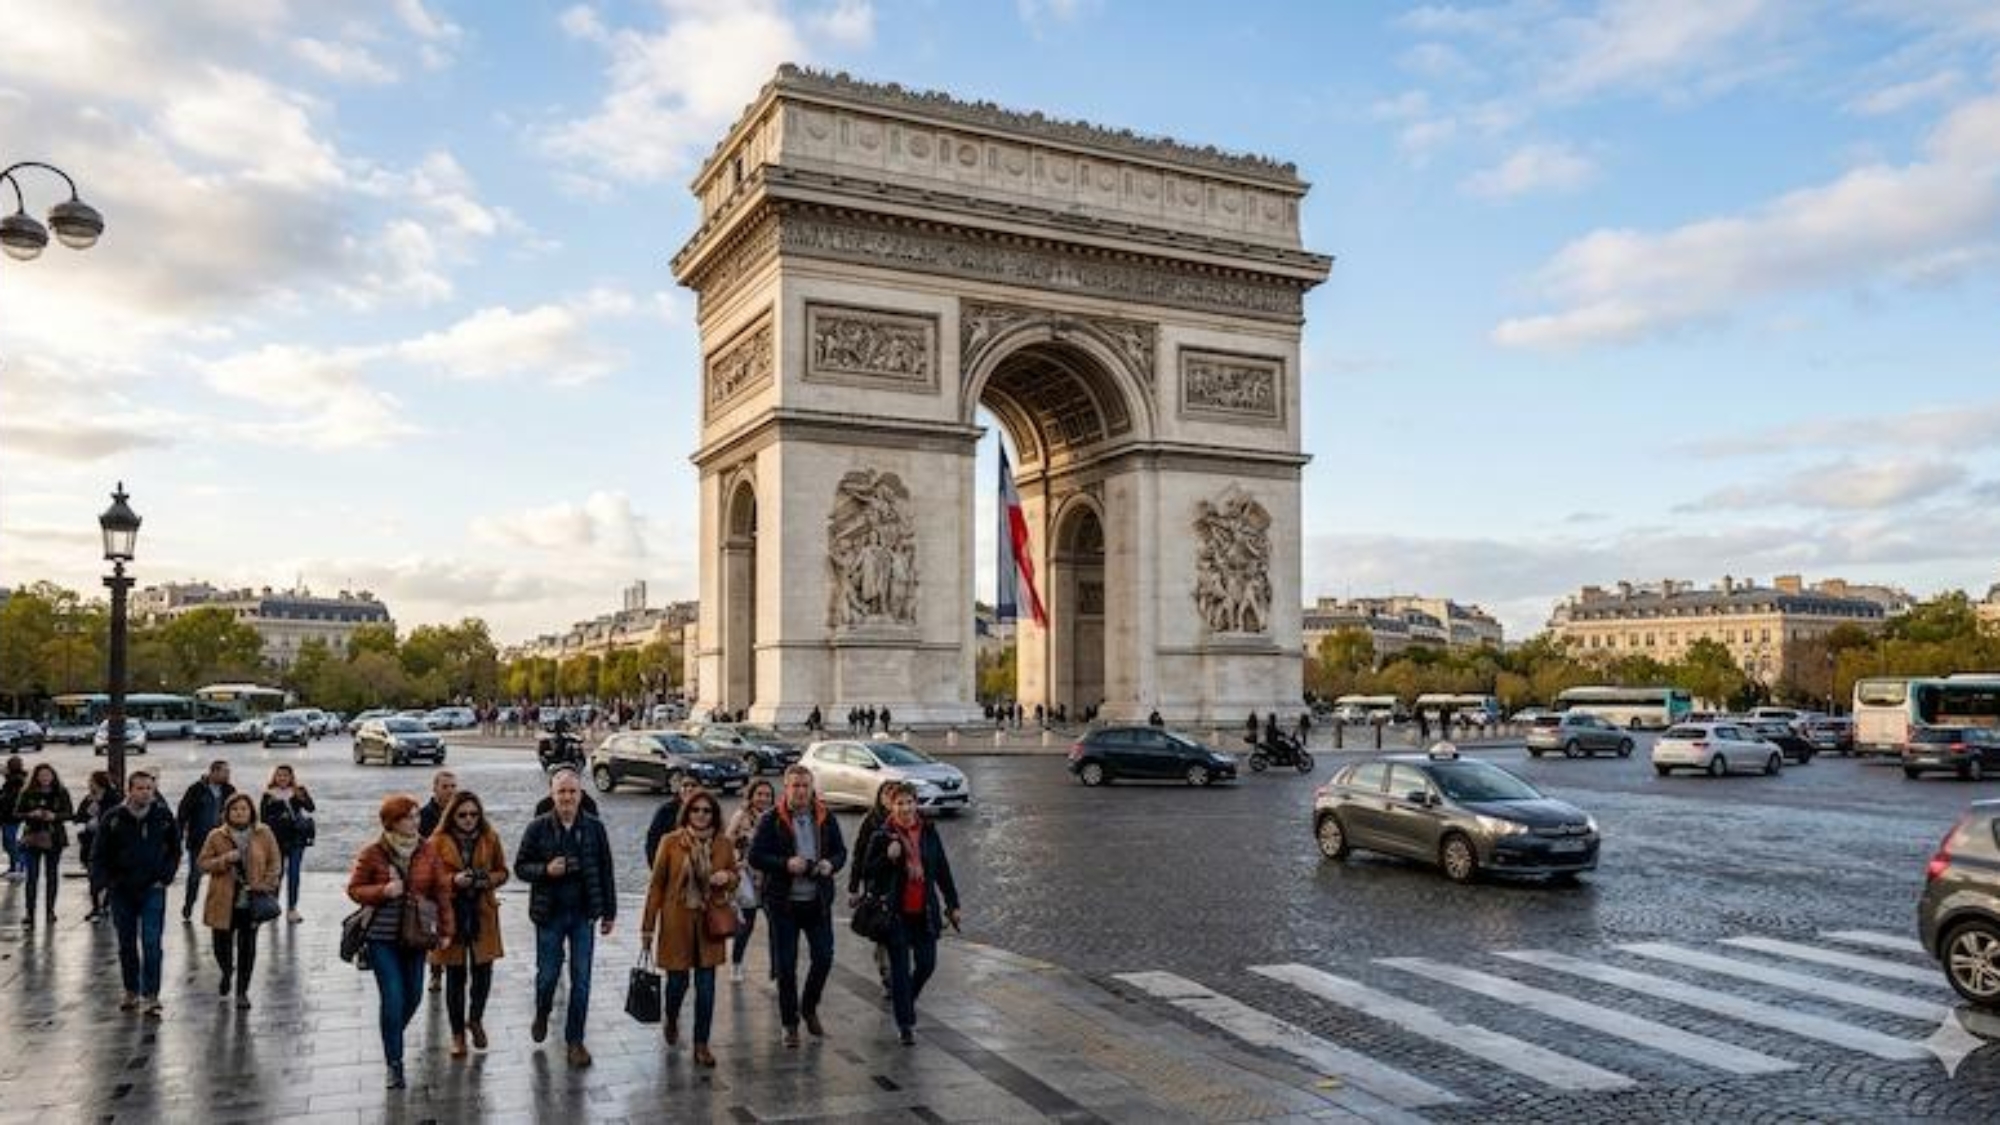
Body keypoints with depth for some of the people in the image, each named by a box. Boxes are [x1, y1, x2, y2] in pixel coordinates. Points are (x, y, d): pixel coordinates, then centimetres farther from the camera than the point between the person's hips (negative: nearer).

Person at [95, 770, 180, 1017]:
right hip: (121, 892, 2)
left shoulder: (163, 816, -4)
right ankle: (131, 992, 27)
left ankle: (151, 996, -5)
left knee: (151, 943, -8)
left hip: (152, 890, -2)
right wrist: (107, 883, -5)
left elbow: (175, 850, 7)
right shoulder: (113, 818, -4)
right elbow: (101, 855, 4)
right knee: (127, 945, 13)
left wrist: (165, 878, -2)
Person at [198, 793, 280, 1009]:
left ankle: (242, 991, 18)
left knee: (247, 947, 4)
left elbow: (275, 862, 5)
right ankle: (227, 972, 37)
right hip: (223, 902, 0)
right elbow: (202, 863, 0)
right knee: (221, 945, 3)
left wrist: (266, 885, -7)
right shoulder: (216, 836, 1)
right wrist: (225, 860, -17)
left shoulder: (264, 834, 1)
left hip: (251, 902, 0)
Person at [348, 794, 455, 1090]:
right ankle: (394, 1063, 4)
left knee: (413, 996, 9)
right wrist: (383, 891, -18)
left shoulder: (427, 851, 0)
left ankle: (392, 1040, 38)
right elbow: (354, 888, 1)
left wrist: (445, 930, 4)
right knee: (392, 998, -9)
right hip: (382, 936, -3)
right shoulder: (373, 853, -7)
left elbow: (441, 891, 5)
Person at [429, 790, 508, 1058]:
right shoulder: (438, 842, -3)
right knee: (455, 975, 4)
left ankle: (475, 1019, 31)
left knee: (483, 970, 3)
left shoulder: (490, 838, 3)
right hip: (451, 913, -1)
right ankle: (457, 1033, 19)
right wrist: (453, 880, -18)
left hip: (482, 912, 2)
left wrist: (489, 879, -11)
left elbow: (502, 872, 10)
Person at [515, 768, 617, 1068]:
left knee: (581, 980, 2)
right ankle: (542, 1014, 42)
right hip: (550, 914, -1)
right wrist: (545, 869, -19)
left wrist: (609, 912, 5)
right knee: (547, 974, 9)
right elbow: (520, 866, 1)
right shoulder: (538, 828, -4)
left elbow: (605, 872, 4)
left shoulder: (594, 828, -1)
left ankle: (575, 1040, 16)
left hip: (584, 914, 1)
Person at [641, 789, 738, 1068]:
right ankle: (672, 1020, 41)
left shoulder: (724, 843, 0)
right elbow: (657, 885, -2)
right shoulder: (670, 842, -7)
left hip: (709, 922, 2)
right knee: (678, 981, 7)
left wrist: (726, 877, -12)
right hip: (677, 921, -1)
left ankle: (701, 1045, 16)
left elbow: (734, 879, 13)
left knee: (706, 986, 2)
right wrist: (648, 926, -3)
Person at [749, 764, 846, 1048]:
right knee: (786, 965, 4)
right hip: (783, 902, -3)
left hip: (818, 900, 3)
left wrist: (831, 863, -10)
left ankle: (809, 1008, 30)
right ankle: (790, 1023, 18)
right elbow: (755, 856, -7)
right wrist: (785, 864, -21)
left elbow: (841, 851, 12)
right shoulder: (772, 821, -6)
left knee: (824, 958, 4)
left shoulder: (826, 819, 4)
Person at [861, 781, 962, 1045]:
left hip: (925, 911, 3)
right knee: (900, 968, 0)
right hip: (896, 913, -3)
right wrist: (888, 857, -22)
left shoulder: (929, 832, 4)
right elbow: (868, 871, -5)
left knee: (927, 964, 6)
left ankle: (905, 999, 35)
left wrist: (952, 903, 11)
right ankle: (906, 1024, 10)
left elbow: (942, 869, 11)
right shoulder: (882, 836, -6)